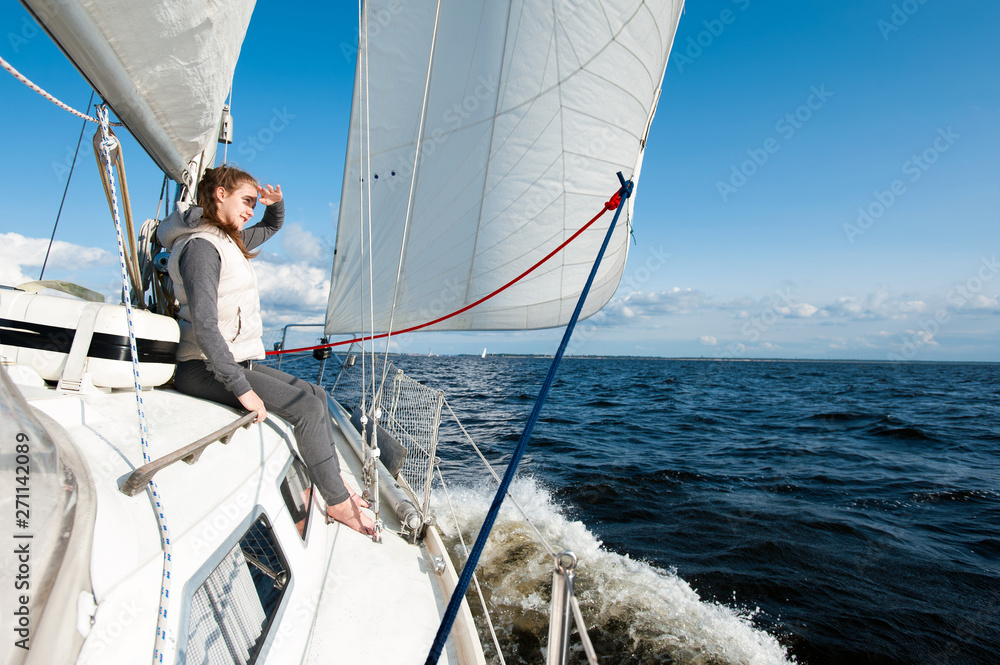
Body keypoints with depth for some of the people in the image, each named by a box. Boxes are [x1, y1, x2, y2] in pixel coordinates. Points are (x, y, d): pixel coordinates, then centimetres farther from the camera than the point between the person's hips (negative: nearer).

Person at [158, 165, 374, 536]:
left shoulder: (229, 240, 13)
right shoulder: (201, 245, -17)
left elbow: (271, 227, 32)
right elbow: (204, 324, -27)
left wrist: (276, 204, 6)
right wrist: (242, 388, -30)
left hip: (234, 362, 10)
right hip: (205, 370, -10)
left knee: (314, 393, 8)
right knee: (307, 407, -17)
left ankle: (334, 480, 16)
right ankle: (338, 502, -4)